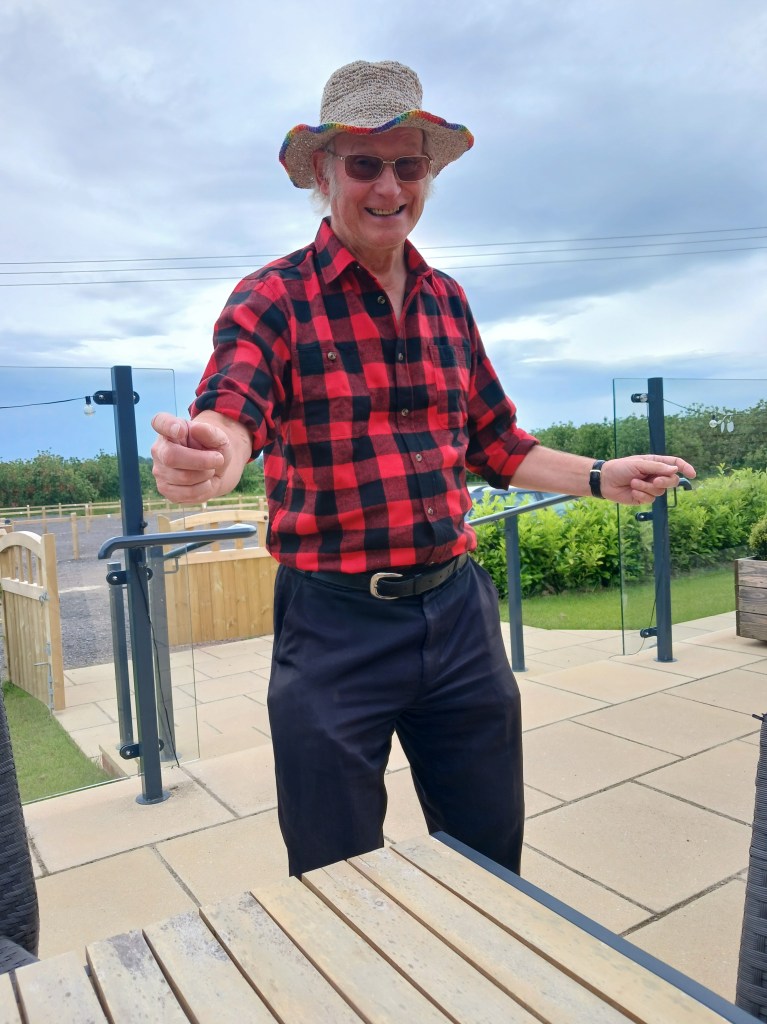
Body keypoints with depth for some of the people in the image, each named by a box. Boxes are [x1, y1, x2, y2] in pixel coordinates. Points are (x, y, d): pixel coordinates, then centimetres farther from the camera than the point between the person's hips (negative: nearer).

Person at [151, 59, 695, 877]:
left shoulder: (448, 300, 9)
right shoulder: (272, 299, -6)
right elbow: (230, 408, -24)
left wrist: (599, 477, 8)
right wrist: (209, 454, -47)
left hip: (458, 610, 5)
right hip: (334, 625, -4)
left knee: (493, 859, 21)